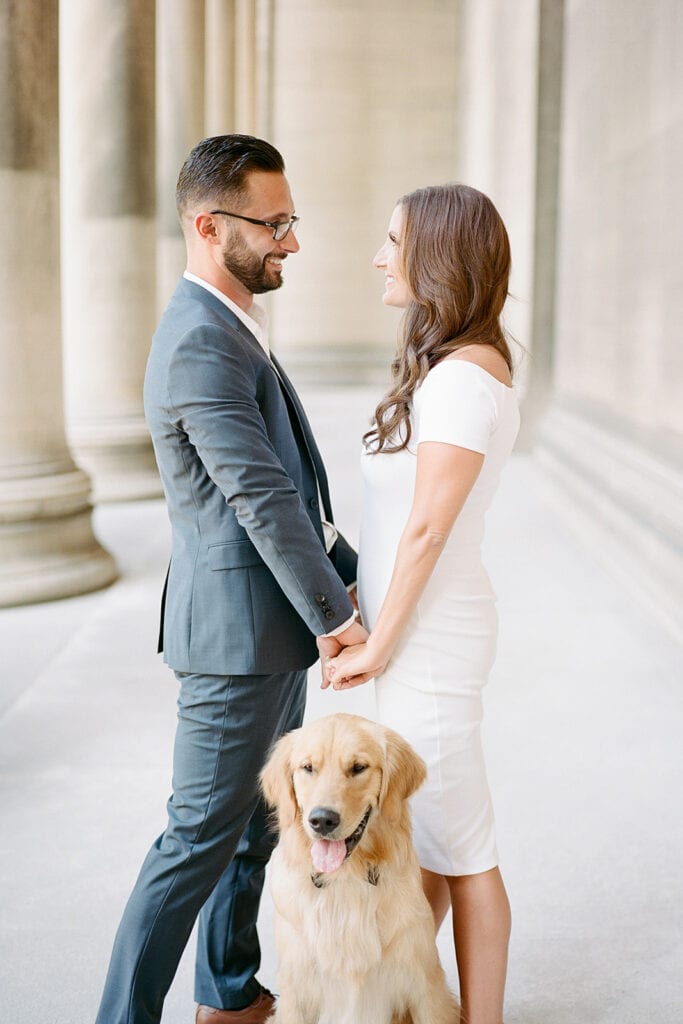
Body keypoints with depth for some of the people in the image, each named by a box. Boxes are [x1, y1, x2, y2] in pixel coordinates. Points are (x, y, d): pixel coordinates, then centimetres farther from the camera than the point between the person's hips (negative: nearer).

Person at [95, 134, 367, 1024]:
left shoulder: (230, 330, 13)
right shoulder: (201, 346, -20)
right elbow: (260, 498, -23)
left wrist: (347, 573, 10)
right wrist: (333, 615, -17)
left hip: (272, 625, 10)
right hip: (239, 629, -10)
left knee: (255, 820, 20)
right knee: (203, 836, -2)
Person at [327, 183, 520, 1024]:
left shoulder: (463, 374, -21)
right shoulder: (462, 365, 9)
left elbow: (426, 529, -21)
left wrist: (377, 648, -14)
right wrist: (361, 611, 12)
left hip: (429, 638, -10)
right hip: (419, 628, 10)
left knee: (457, 845, 5)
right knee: (417, 829, 21)